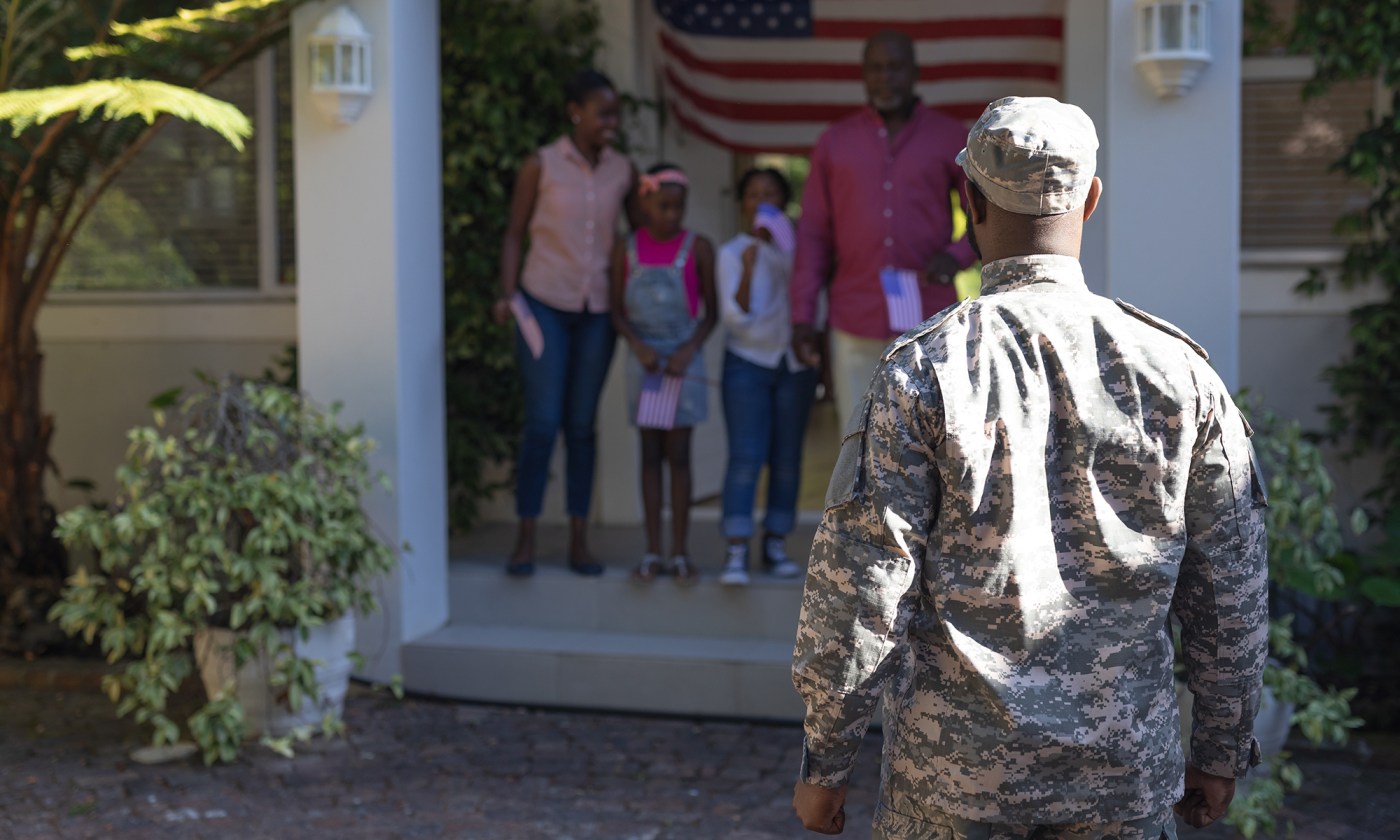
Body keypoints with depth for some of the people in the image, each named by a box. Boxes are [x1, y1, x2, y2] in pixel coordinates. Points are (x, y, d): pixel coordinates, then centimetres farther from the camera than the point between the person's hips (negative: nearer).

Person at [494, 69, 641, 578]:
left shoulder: (623, 171, 5)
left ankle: (579, 542, 13)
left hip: (598, 311, 3)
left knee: (582, 425, 7)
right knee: (543, 422, -7)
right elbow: (514, 234, 0)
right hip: (544, 306, -3)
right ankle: (525, 541, 2)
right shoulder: (541, 166, -3)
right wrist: (508, 294, -12)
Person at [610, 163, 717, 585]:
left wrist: (688, 351, -13)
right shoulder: (626, 250, 2)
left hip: (683, 360, -1)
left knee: (678, 454, 0)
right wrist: (639, 346, -12)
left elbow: (710, 312, 0)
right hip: (643, 359, 1)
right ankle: (652, 552, 9)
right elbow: (617, 311, 4)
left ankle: (679, 553, 6)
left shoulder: (697, 248, -2)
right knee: (650, 453, 5)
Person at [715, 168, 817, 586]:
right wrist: (748, 267, -23)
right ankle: (735, 552, -12)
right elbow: (736, 317, -11)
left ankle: (776, 545, 13)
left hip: (793, 364, 2)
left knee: (787, 459, 4)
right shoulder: (731, 252, -1)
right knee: (745, 457, -10)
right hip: (748, 363, -2)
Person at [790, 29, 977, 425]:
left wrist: (957, 255, -13)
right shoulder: (835, 142, 11)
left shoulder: (952, 138, 6)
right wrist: (803, 316, 2)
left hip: (929, 321, -1)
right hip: (855, 325, 1)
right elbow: (813, 236, 10)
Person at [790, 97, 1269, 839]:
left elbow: (857, 589, -11)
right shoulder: (1176, 370, -4)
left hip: (953, 777, -2)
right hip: (1125, 777, 2)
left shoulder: (921, 370, -11)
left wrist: (825, 763, 0)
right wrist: (1220, 753, 15)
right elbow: (1231, 592, 3)